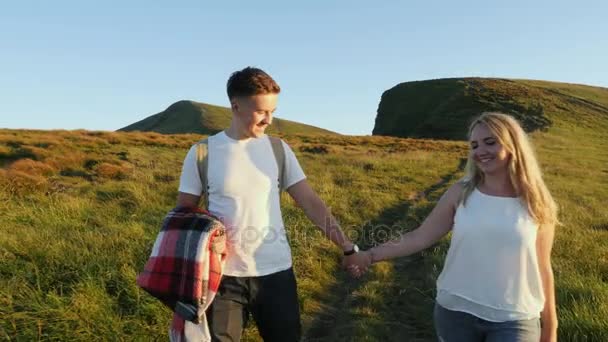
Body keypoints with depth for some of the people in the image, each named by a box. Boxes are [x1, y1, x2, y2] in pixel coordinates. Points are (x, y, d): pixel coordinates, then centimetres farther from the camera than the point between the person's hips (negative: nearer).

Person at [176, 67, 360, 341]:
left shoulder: (278, 149, 0)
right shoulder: (202, 153, -6)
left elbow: (311, 203, -1)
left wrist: (347, 247, -6)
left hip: (276, 272, 2)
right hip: (224, 275, -1)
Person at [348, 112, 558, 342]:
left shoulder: (535, 203, -4)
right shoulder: (460, 193, -4)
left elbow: (542, 268, 3)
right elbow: (420, 237, -3)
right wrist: (371, 255, -11)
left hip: (515, 321, 0)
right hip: (455, 311, 1)